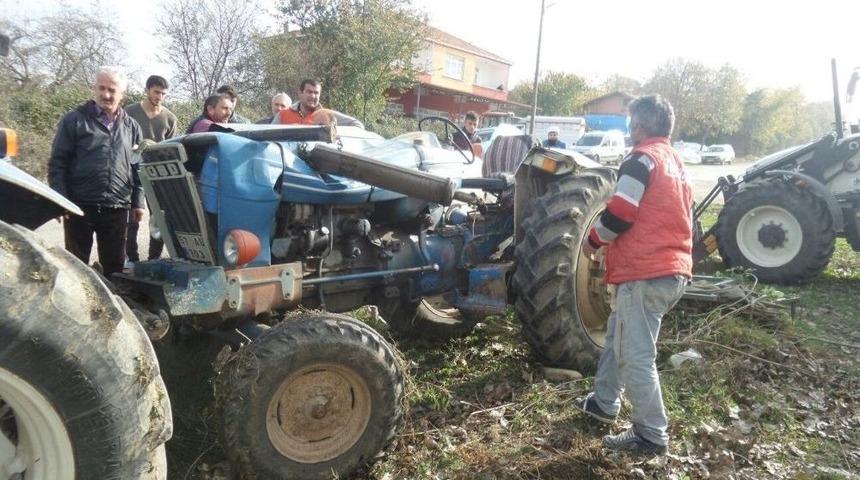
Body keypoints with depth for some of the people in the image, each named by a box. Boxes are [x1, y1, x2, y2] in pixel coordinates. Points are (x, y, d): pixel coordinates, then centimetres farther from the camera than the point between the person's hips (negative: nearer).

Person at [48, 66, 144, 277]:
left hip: (117, 210, 2)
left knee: (114, 265, 9)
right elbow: (57, 163, -1)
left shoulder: (131, 127, 11)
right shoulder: (74, 120, 1)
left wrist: (138, 202, 6)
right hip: (79, 207, -2)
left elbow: (137, 167, 13)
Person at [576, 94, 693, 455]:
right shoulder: (676, 162, 20)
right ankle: (604, 402, 34)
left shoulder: (642, 158, -9)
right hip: (673, 270, 10)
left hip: (644, 273, -10)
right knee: (618, 336, 22)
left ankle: (651, 435, 6)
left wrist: (593, 240, 1)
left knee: (636, 356, -3)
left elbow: (620, 214, -17)